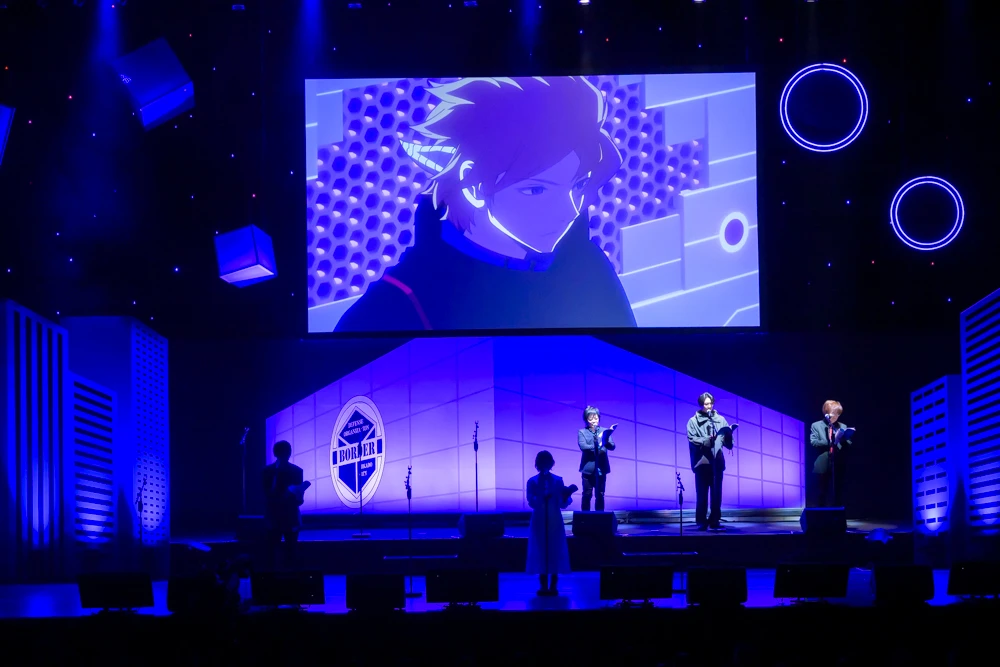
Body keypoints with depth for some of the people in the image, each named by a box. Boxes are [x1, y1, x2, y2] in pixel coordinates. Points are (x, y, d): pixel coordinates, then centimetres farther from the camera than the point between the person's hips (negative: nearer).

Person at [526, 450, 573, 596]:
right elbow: (532, 503, -8)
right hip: (539, 521, 0)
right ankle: (544, 586, 2)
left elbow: (563, 504, -1)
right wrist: (542, 497, -26)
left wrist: (566, 496, -21)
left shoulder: (558, 480, 4)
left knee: (555, 552, -2)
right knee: (540, 552, -2)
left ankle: (553, 586, 2)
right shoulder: (532, 482, 3)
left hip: (554, 521, 0)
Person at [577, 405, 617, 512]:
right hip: (588, 468, -1)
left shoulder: (604, 431, 5)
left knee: (600, 495, 6)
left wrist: (606, 441, -27)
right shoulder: (582, 432, 0)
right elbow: (583, 446, -16)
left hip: (601, 468, 2)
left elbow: (612, 447, -5)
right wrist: (598, 445, -24)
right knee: (587, 495, 4)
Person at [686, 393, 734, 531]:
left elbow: (728, 442, 7)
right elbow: (692, 440, -7)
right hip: (702, 461, -2)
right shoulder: (693, 421, 5)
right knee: (702, 494, -1)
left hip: (717, 461, 2)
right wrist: (707, 440, -21)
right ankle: (702, 522, 5)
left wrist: (728, 437, -16)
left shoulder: (721, 420, 12)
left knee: (716, 493, 2)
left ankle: (714, 521, 9)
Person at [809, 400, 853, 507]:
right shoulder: (816, 426, 7)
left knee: (836, 497, 3)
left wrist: (843, 439, -12)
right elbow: (813, 443, -6)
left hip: (838, 466, 3)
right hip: (822, 467, -3)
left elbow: (848, 446, 10)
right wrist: (829, 442, -14)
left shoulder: (842, 427, 16)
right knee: (819, 498, -2)